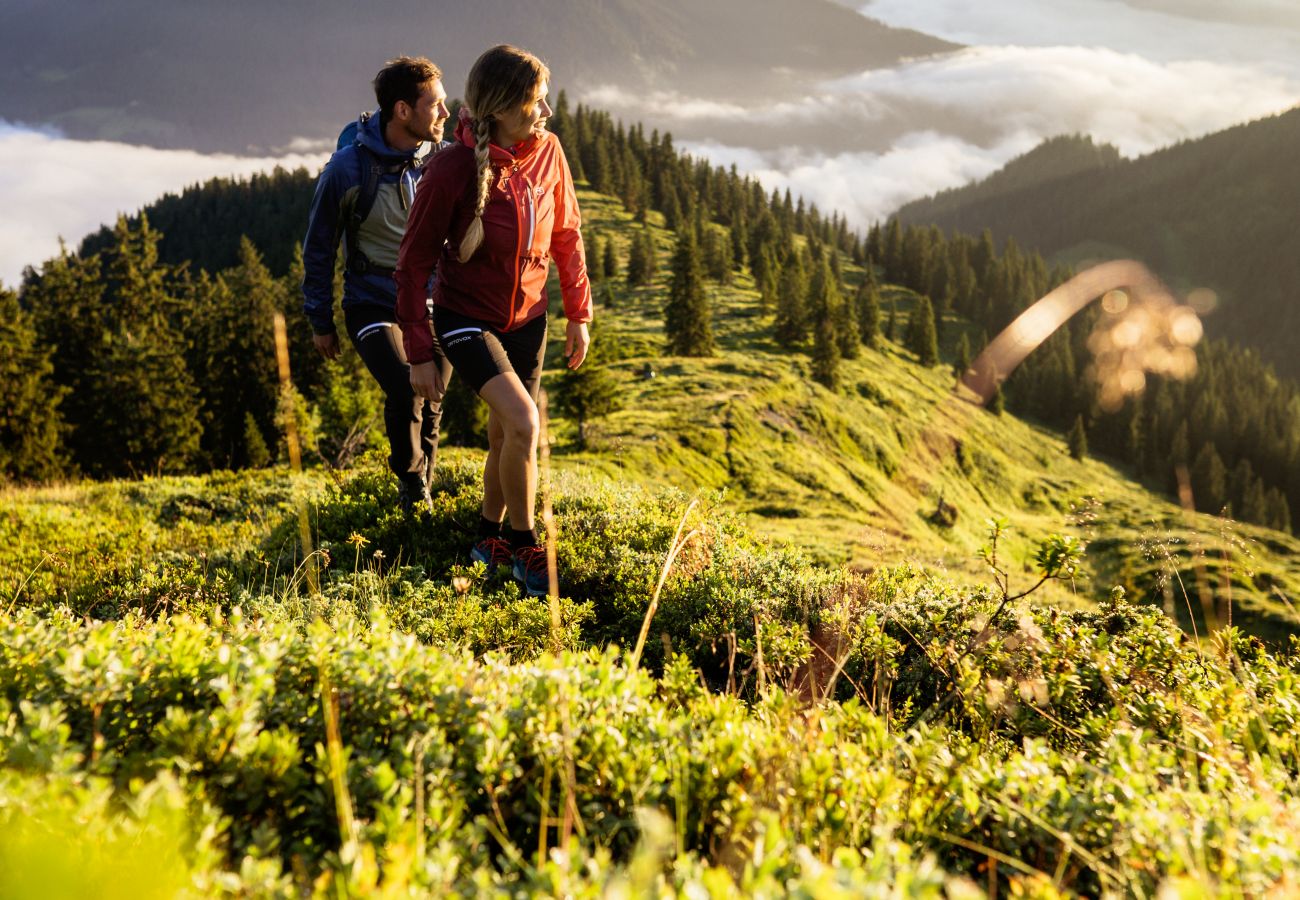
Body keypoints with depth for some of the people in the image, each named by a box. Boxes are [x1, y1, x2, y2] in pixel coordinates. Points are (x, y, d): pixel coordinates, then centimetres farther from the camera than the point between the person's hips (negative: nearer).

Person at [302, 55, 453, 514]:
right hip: (372, 303, -3)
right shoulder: (347, 169, -14)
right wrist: (320, 321, 3)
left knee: (430, 407, 9)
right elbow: (318, 248, -2)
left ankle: (421, 490, 35)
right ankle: (411, 482, 4)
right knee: (405, 391, -22)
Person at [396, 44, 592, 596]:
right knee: (522, 421, -22)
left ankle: (489, 538, 36)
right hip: (465, 317, -5)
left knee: (506, 436, 12)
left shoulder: (548, 151, -7)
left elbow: (565, 234, 7)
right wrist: (419, 354, -14)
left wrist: (578, 313, 9)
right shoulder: (452, 168, -22)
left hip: (526, 317, 5)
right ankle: (525, 549, -3)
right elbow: (414, 262, -15)